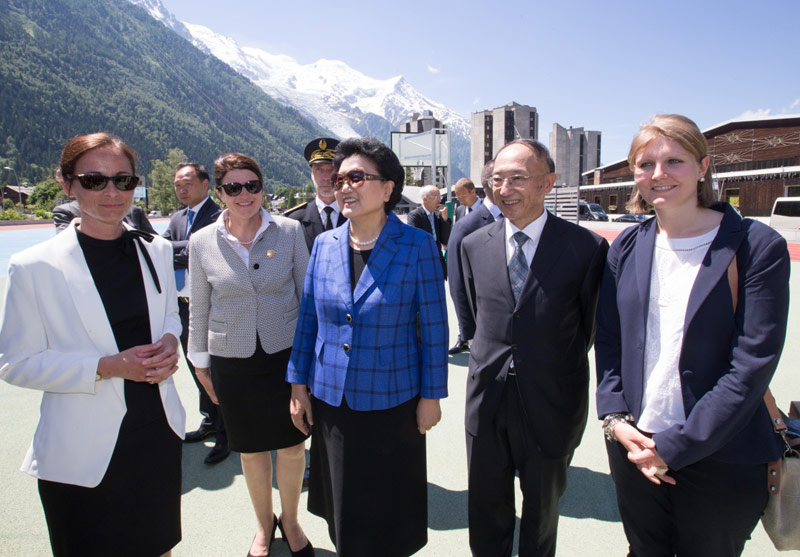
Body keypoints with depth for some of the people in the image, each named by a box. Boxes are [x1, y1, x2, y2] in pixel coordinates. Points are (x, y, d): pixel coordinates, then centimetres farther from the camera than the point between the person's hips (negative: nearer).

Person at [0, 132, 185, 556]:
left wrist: (169, 341, -8)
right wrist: (106, 366, -21)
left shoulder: (157, 251, 1)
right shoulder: (35, 267, -12)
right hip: (83, 454, -4)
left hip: (158, 435, 4)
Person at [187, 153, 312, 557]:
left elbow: (307, 293, 1)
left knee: (291, 445, 12)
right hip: (232, 361, 1)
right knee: (251, 449, 16)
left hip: (287, 354, 0)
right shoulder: (202, 242, -3)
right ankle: (264, 524, 41)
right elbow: (199, 307, 6)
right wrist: (200, 362, 8)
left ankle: (290, 520, 39)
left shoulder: (289, 231, -6)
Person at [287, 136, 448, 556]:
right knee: (342, 506, 20)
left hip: (392, 402, -3)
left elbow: (433, 326, -8)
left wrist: (432, 395, -6)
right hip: (330, 400, 4)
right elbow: (307, 319, 6)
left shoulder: (417, 246, -12)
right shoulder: (325, 244, 0)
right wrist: (298, 384, 6)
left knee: (389, 510, 15)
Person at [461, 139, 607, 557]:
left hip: (551, 405, -2)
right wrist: (494, 360, 10)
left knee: (542, 509, 22)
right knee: (486, 515, 19)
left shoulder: (586, 247, -13)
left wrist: (556, 372, 5)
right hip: (487, 401, 3)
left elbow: (587, 327, -2)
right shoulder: (474, 245, -1)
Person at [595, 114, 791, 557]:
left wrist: (676, 446, -16)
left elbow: (752, 364, -14)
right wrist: (615, 418, -6)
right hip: (634, 446, 3)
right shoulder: (626, 248, 3)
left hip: (720, 458, -3)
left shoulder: (757, 247, -9)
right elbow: (608, 342, 6)